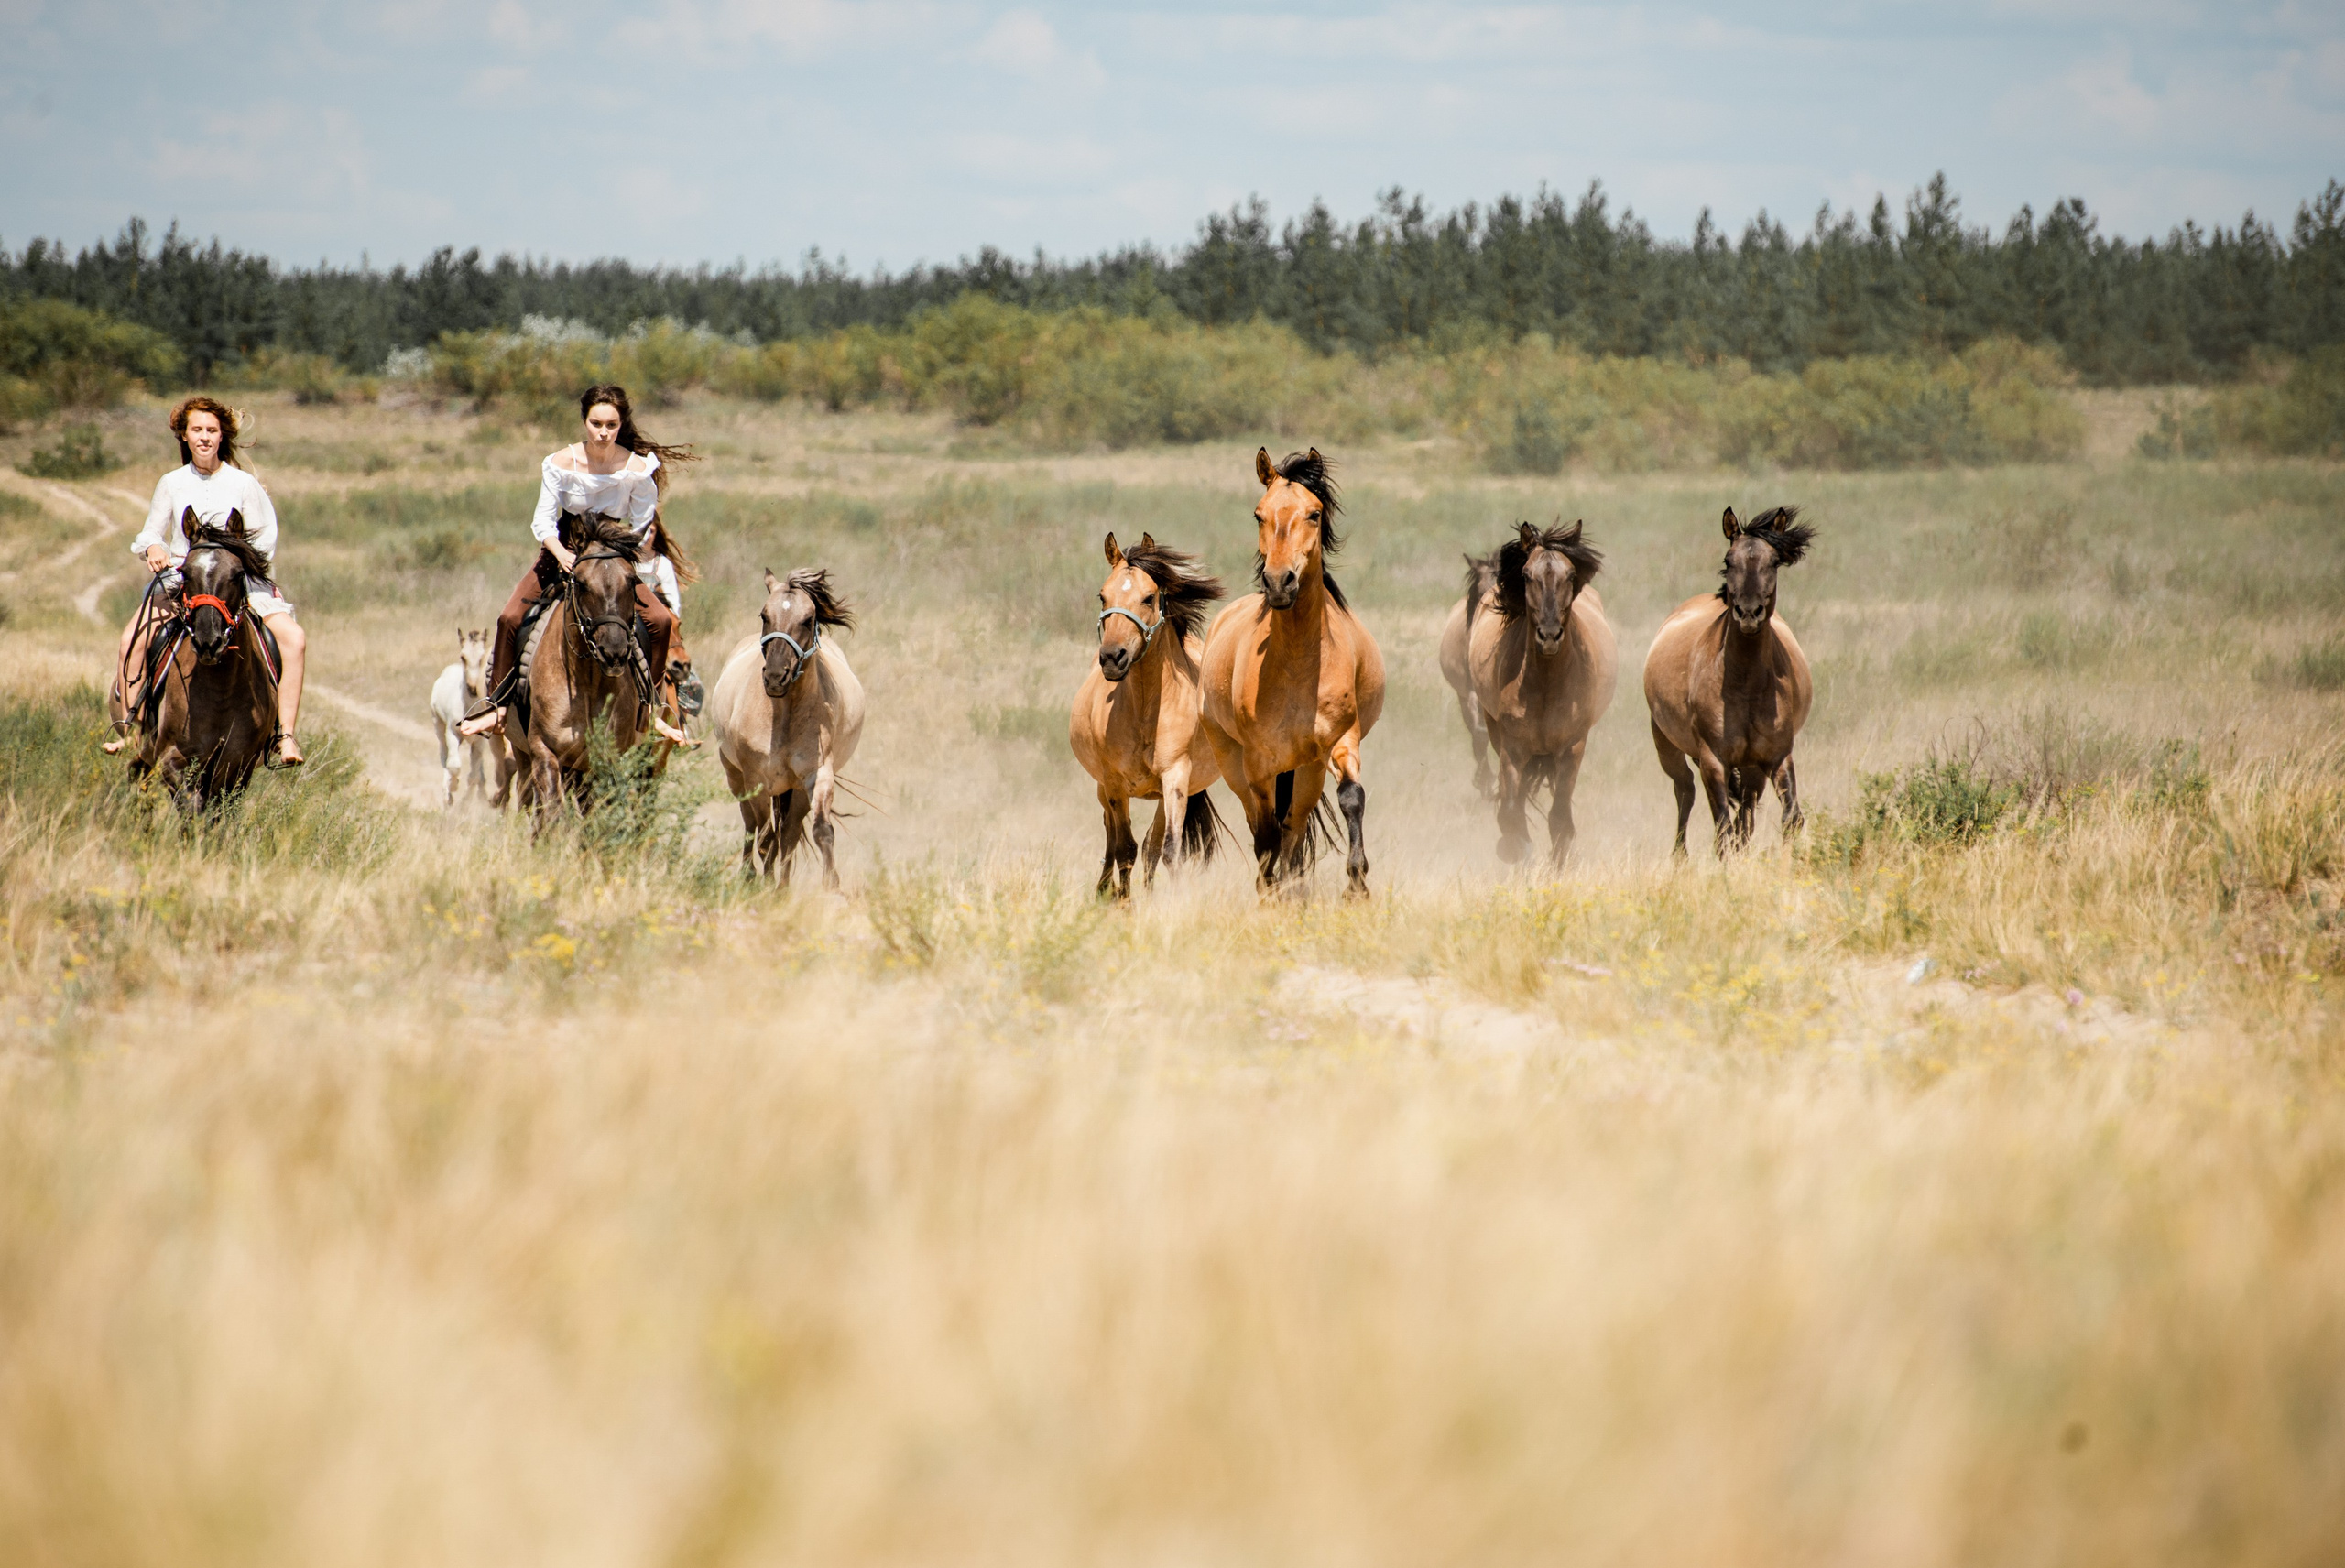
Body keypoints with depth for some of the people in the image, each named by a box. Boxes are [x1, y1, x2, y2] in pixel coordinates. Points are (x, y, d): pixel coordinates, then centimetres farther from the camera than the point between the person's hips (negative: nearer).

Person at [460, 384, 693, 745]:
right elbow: (544, 519, -13)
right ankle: (498, 705, -6)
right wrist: (562, 553, -31)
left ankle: (648, 706, -4)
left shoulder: (638, 469, -13)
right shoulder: (561, 464, -14)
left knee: (660, 620, -20)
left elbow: (642, 529, -8)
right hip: (562, 552, 0)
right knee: (510, 618, -19)